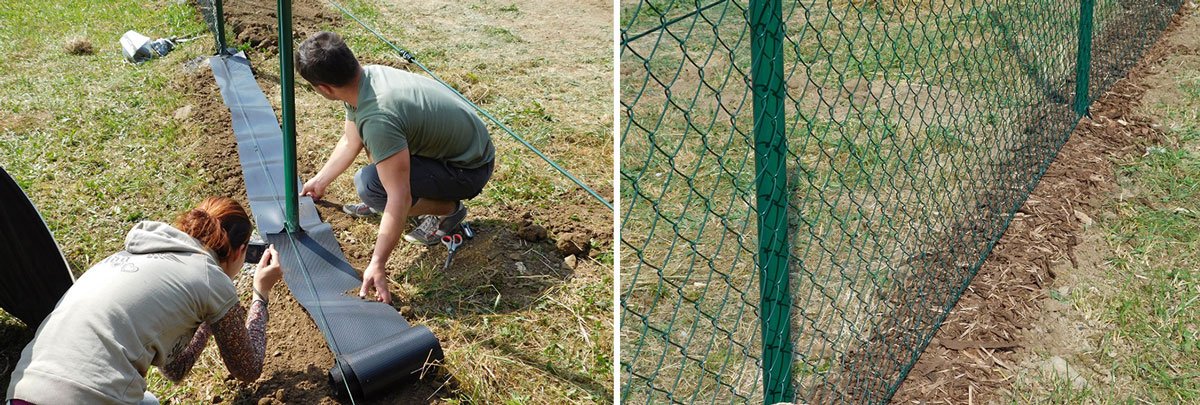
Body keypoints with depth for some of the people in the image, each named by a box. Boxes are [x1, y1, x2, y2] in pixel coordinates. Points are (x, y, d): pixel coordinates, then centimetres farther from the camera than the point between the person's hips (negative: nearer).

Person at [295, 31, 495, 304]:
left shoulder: (377, 118, -34)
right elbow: (350, 142, 12)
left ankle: (448, 210, -3)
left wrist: (377, 266, -32)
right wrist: (319, 181, 21)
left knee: (369, 184, -23)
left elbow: (399, 198, -34)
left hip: (469, 169, -9)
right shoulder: (364, 76, -7)